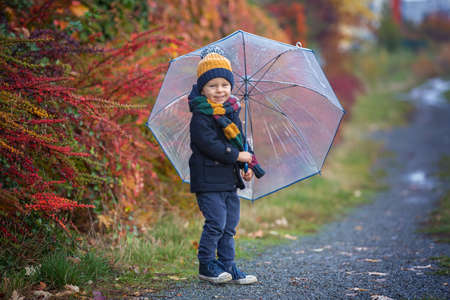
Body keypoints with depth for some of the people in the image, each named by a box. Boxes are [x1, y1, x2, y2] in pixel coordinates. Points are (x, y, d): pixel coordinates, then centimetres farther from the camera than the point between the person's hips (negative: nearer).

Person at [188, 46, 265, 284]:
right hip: (209, 180, -8)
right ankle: (206, 266, 5)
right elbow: (209, 144, -21)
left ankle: (227, 265, 19)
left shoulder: (232, 112, 14)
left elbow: (240, 141, 22)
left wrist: (248, 166, 8)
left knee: (229, 226, 10)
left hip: (230, 180, 8)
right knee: (216, 223, -8)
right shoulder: (201, 116, -12)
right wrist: (238, 156, -18)